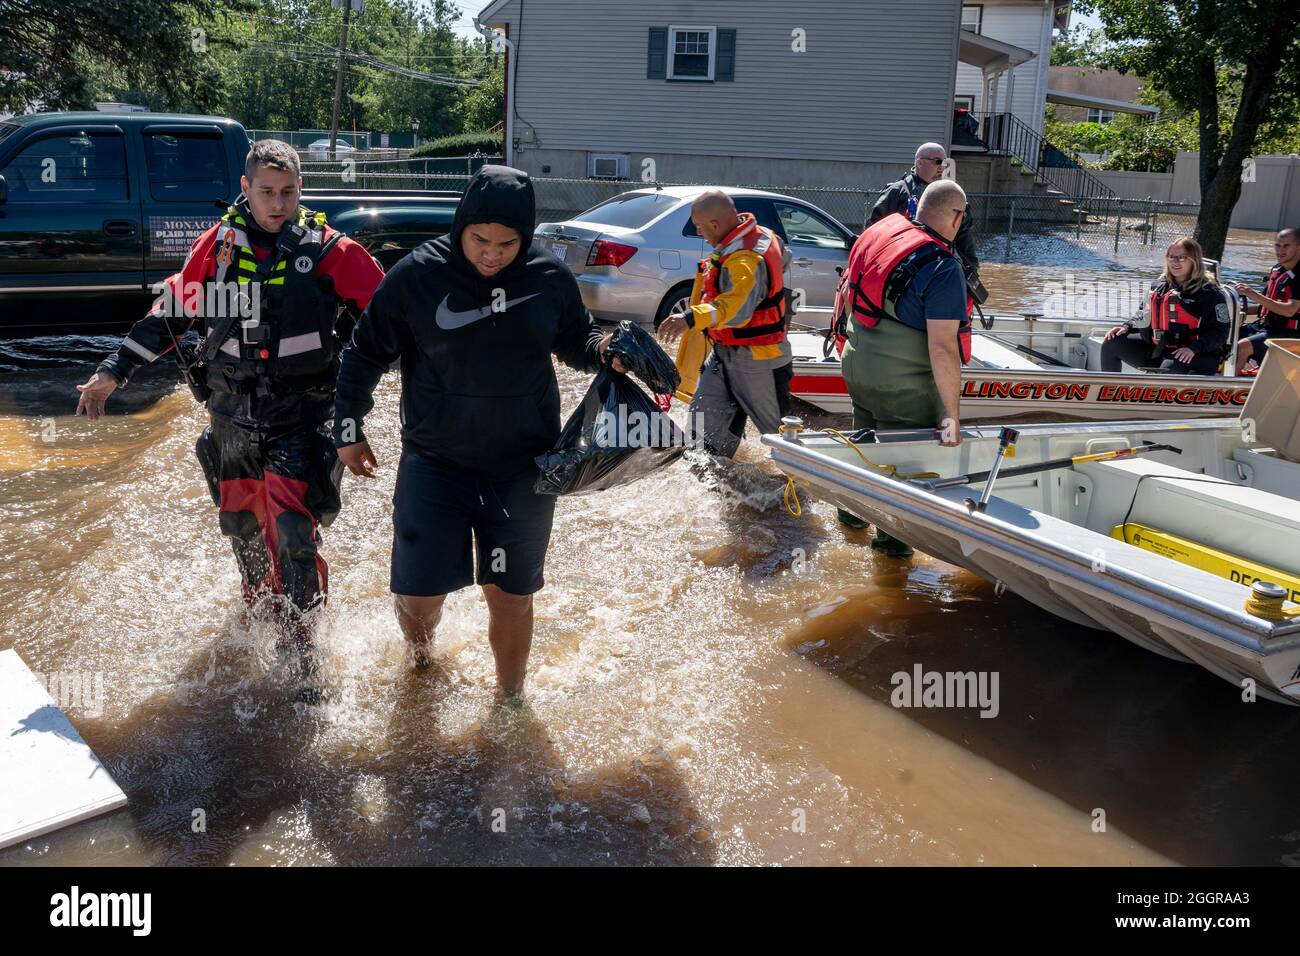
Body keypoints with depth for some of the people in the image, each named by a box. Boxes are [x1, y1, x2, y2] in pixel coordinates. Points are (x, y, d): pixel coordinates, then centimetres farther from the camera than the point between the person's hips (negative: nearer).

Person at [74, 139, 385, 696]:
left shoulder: (328, 250, -7)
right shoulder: (217, 246, 1)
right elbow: (170, 313, 9)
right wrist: (113, 372, 8)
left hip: (300, 415, -4)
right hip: (232, 414, 4)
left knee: (293, 528, -13)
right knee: (239, 520, 17)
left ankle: (297, 652, -1)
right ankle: (258, 608, 44)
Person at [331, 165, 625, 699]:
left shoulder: (551, 280, -5)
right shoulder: (417, 276, -10)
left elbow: (577, 343, 12)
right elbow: (366, 353, 2)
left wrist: (603, 351, -10)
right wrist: (349, 430, 3)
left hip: (523, 468, 1)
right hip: (434, 463, -1)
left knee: (511, 595, 9)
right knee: (420, 592, 1)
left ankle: (509, 700, 35)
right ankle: (419, 659, 39)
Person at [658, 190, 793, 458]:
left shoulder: (746, 260, -29)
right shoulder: (762, 235, 2)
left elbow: (736, 307, -45)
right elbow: (784, 258, 22)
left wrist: (693, 318, -58)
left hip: (757, 362, -9)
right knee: (703, 422, 7)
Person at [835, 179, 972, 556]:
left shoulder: (880, 230, -3)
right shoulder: (943, 269, -24)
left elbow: (847, 291, 10)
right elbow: (942, 348, -27)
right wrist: (951, 414, -23)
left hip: (856, 365, 7)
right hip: (902, 386, -7)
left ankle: (853, 511, 47)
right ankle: (891, 535, 28)